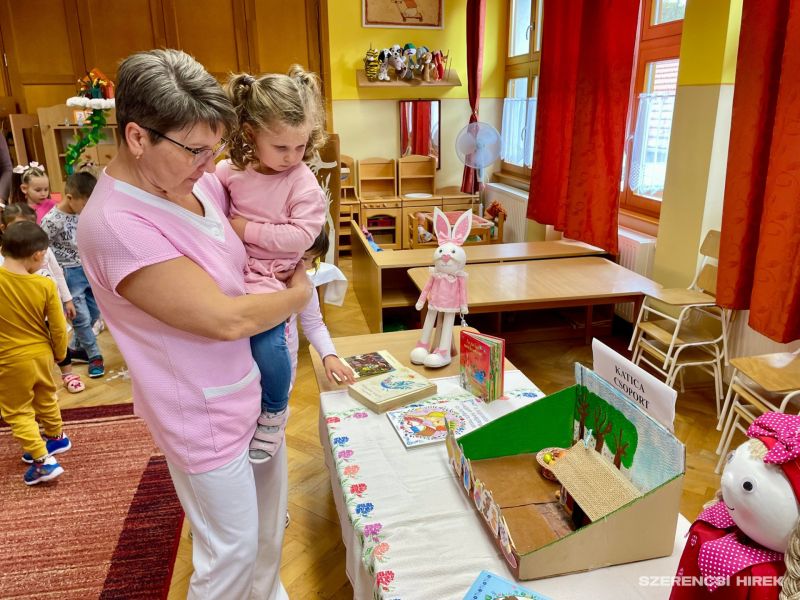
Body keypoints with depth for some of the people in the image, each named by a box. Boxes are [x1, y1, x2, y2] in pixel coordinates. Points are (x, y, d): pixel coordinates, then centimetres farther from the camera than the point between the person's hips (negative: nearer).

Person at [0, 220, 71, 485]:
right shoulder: (45, 285, -15)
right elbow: (58, 327, -7)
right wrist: (60, 353, 9)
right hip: (41, 354, 3)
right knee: (46, 399, 25)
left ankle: (43, 461, 7)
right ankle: (56, 438, 44)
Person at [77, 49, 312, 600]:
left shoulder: (199, 180, -6)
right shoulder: (115, 225, -29)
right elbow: (227, 319, -28)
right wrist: (299, 294, -12)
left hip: (250, 386, 8)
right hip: (206, 417, -8)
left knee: (270, 510, 27)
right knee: (232, 551, 13)